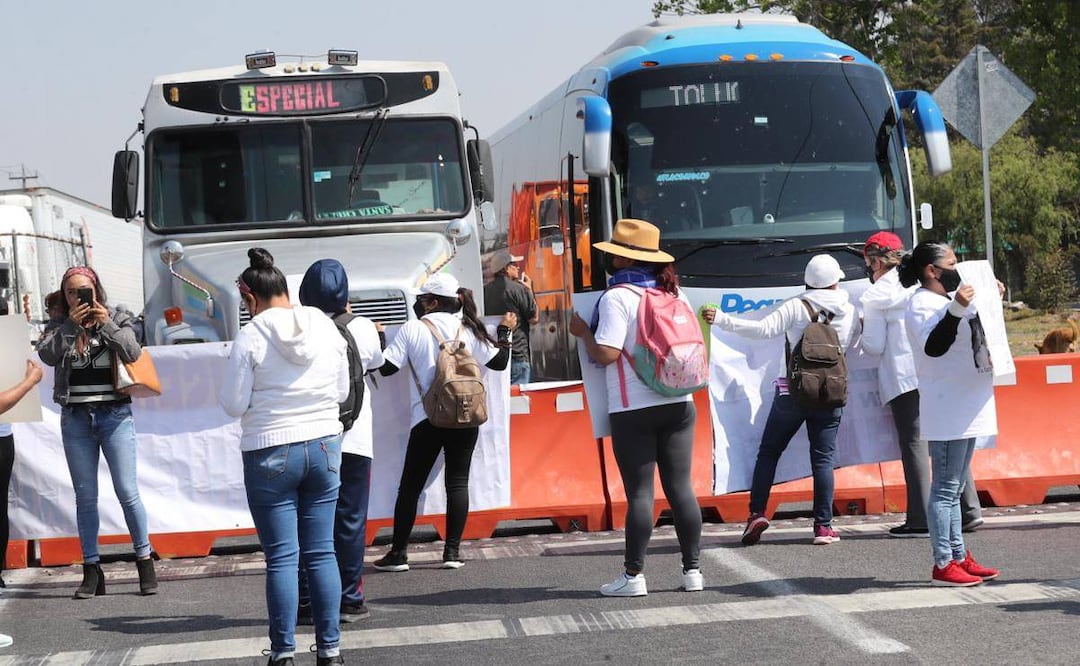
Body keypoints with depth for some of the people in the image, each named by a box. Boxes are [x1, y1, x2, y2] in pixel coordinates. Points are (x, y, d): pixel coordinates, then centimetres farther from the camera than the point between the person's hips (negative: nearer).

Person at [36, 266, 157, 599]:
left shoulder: (117, 319, 5)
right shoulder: (59, 327, 7)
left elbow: (132, 352, -9)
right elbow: (46, 354, -11)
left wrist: (107, 324, -18)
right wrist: (71, 325, -18)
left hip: (114, 415, -2)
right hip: (76, 419, 2)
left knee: (127, 492, -5)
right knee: (85, 496, 5)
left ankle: (145, 562, 6)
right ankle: (91, 570, 8)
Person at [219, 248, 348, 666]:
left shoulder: (251, 337, -11)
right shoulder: (326, 328, 2)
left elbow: (233, 405, -9)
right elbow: (342, 391, 10)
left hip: (270, 454, -4)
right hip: (324, 446, 4)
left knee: (282, 557, 0)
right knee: (321, 553, 8)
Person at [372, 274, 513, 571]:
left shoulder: (412, 329, -5)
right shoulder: (467, 329, 4)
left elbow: (385, 367, -6)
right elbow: (499, 362, 9)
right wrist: (504, 332, 24)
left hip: (427, 418, -2)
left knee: (411, 485, 5)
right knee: (457, 482, 5)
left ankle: (398, 553, 4)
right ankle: (452, 551, 0)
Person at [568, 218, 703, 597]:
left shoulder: (617, 298, -11)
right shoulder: (674, 293, 9)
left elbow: (605, 354, -18)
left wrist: (582, 331, -2)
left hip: (633, 410, -5)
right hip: (678, 405, 5)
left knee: (639, 492, -2)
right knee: (680, 487, 8)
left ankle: (633, 575, 2)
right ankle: (692, 570, 11)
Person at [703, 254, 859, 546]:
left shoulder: (796, 307, -6)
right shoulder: (850, 313, 4)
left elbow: (764, 329, -17)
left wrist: (722, 320, -17)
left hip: (792, 392, -2)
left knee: (768, 451, 9)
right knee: (823, 457, 4)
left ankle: (757, 512, -3)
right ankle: (823, 526, -1)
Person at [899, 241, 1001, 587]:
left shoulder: (949, 298, 16)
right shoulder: (922, 304, -14)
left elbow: (977, 331, 33)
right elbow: (933, 345, -29)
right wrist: (956, 309, -38)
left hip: (965, 408, 10)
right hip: (946, 410, -10)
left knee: (954, 487, 14)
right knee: (945, 487, -8)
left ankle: (959, 557, 21)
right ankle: (943, 565, -7)